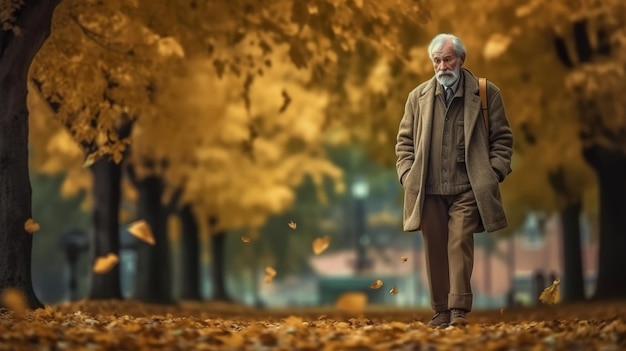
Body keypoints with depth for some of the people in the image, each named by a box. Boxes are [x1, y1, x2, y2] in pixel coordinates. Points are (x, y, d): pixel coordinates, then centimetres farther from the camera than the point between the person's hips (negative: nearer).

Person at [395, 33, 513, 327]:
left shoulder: (486, 93, 4)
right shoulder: (418, 96, 13)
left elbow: (502, 137, 6)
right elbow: (405, 140, 15)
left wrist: (494, 171, -5)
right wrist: (407, 173, 2)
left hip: (467, 189, -3)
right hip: (429, 190, 3)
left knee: (460, 243, -11)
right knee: (435, 249, 5)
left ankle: (459, 309, -10)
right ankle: (441, 310, 11)